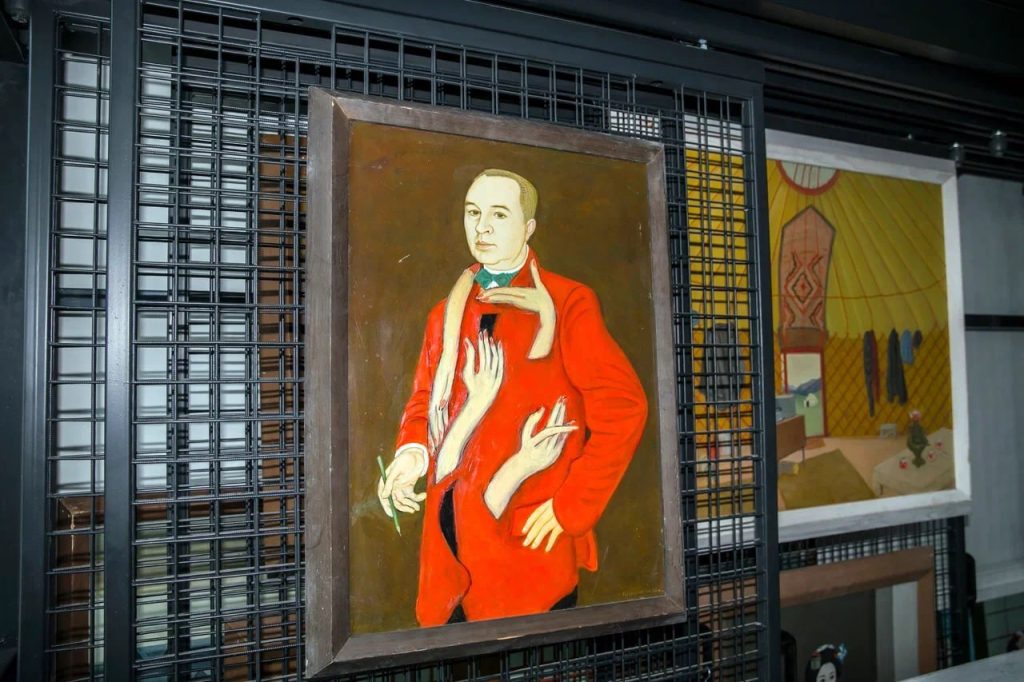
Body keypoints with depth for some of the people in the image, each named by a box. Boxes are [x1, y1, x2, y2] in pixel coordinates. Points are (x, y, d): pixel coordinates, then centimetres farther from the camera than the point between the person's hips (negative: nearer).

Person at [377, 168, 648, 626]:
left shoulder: (567, 303, -7)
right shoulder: (447, 312, 11)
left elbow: (623, 407, -12)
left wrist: (570, 507, -13)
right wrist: (411, 451, -3)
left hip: (531, 545, -5)